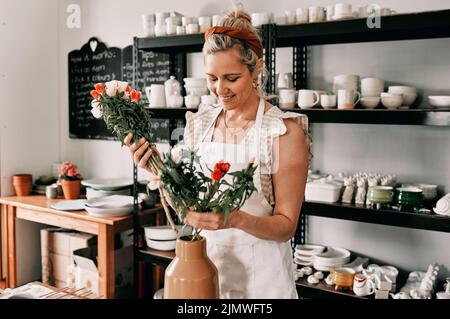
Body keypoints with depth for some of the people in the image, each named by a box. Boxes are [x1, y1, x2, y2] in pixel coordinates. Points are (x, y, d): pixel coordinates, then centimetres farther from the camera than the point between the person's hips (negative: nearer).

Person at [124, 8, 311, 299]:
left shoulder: (284, 131, -14)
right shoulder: (200, 124, -1)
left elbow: (286, 225, -12)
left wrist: (235, 219, -29)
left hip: (259, 274, -4)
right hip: (204, 263, 4)